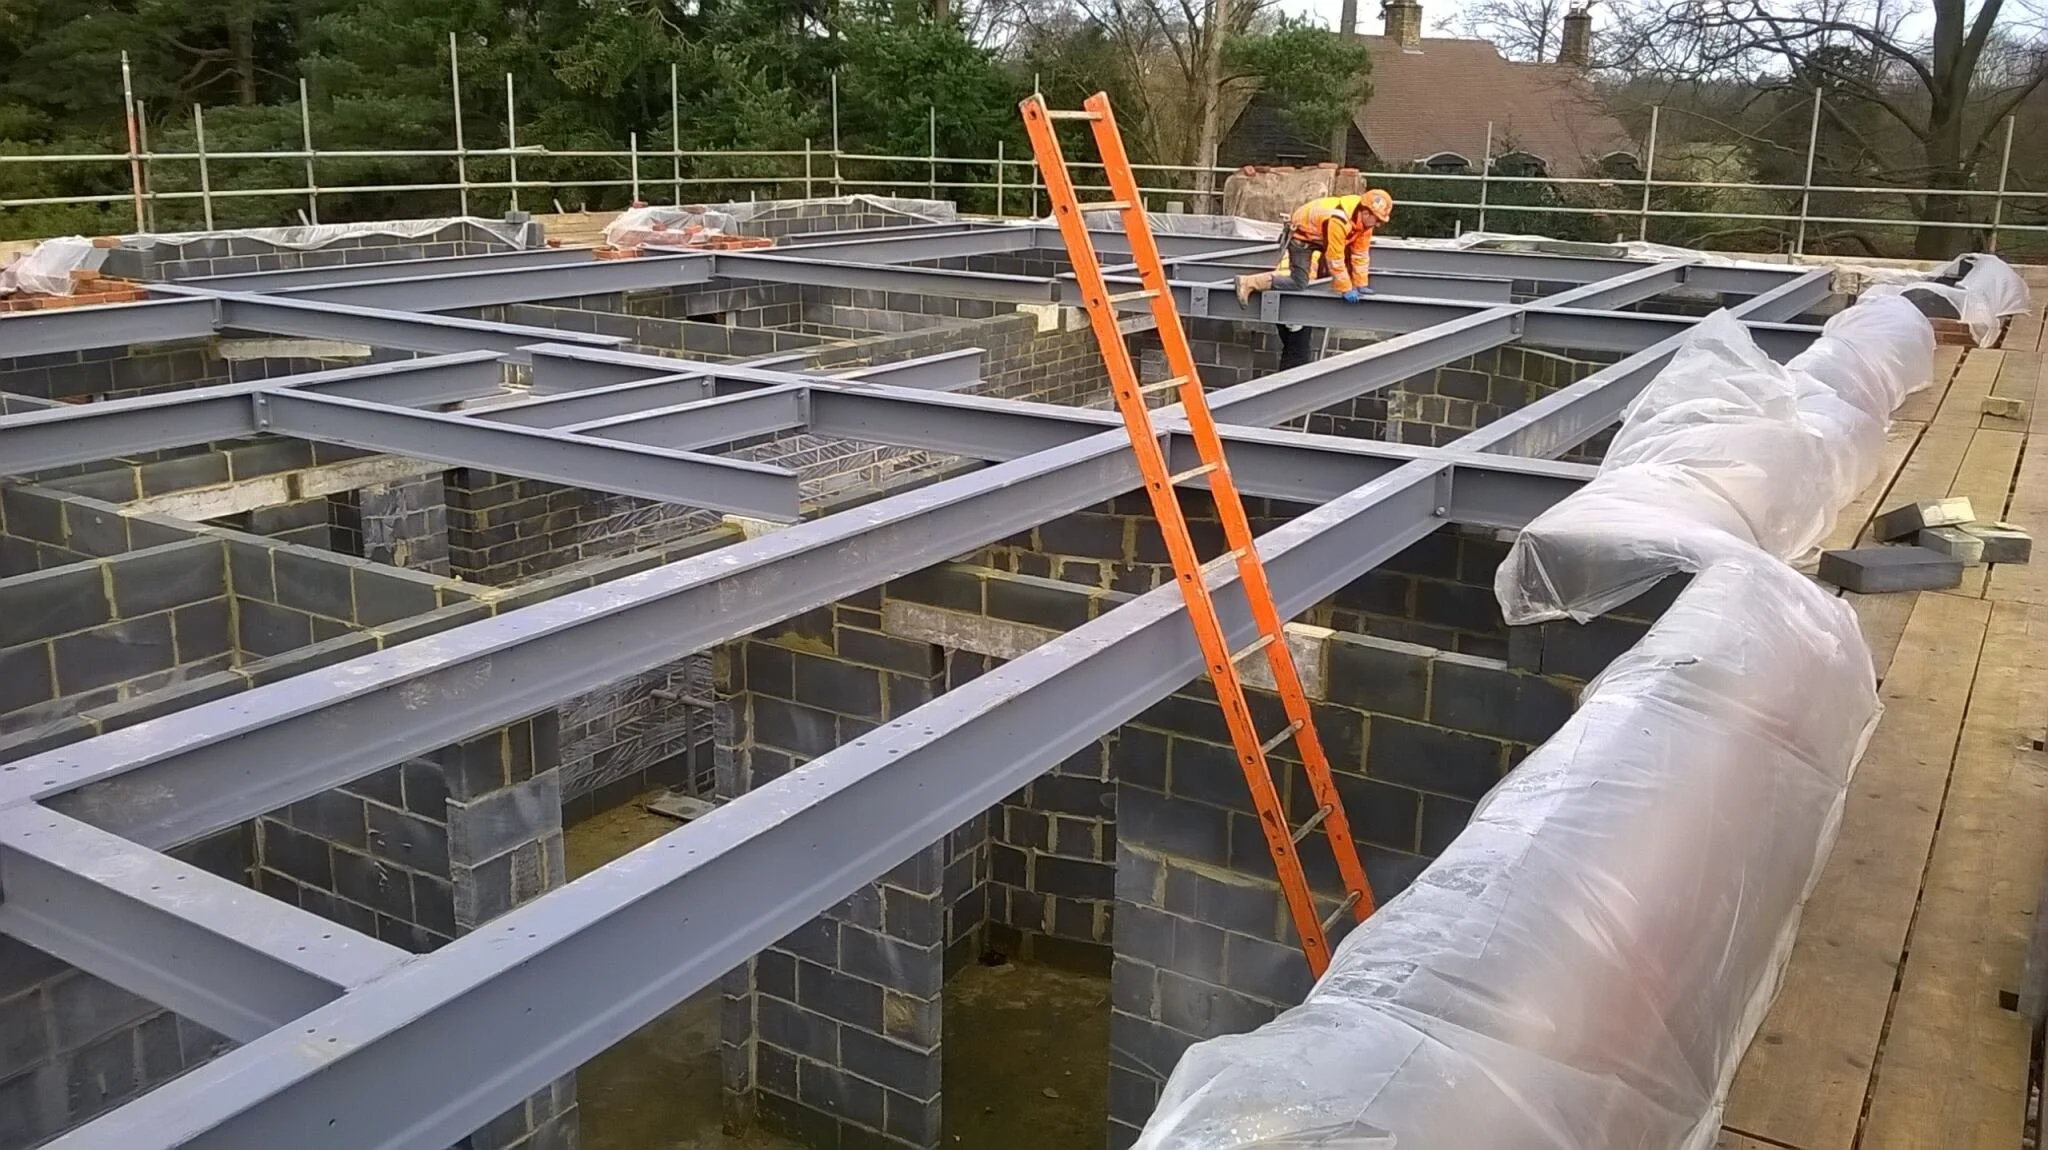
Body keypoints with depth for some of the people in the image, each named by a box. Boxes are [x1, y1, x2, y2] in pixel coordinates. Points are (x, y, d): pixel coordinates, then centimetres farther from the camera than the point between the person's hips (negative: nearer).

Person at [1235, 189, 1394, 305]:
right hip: (1302, 234, -9)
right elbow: (1335, 259, -33)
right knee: (1298, 283, -19)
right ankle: (1247, 283, -15)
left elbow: (1360, 254, -3)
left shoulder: (1365, 217, -12)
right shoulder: (1339, 220, -38)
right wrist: (1346, 289, -25)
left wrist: (1361, 285, -2)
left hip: (1321, 235, 9)